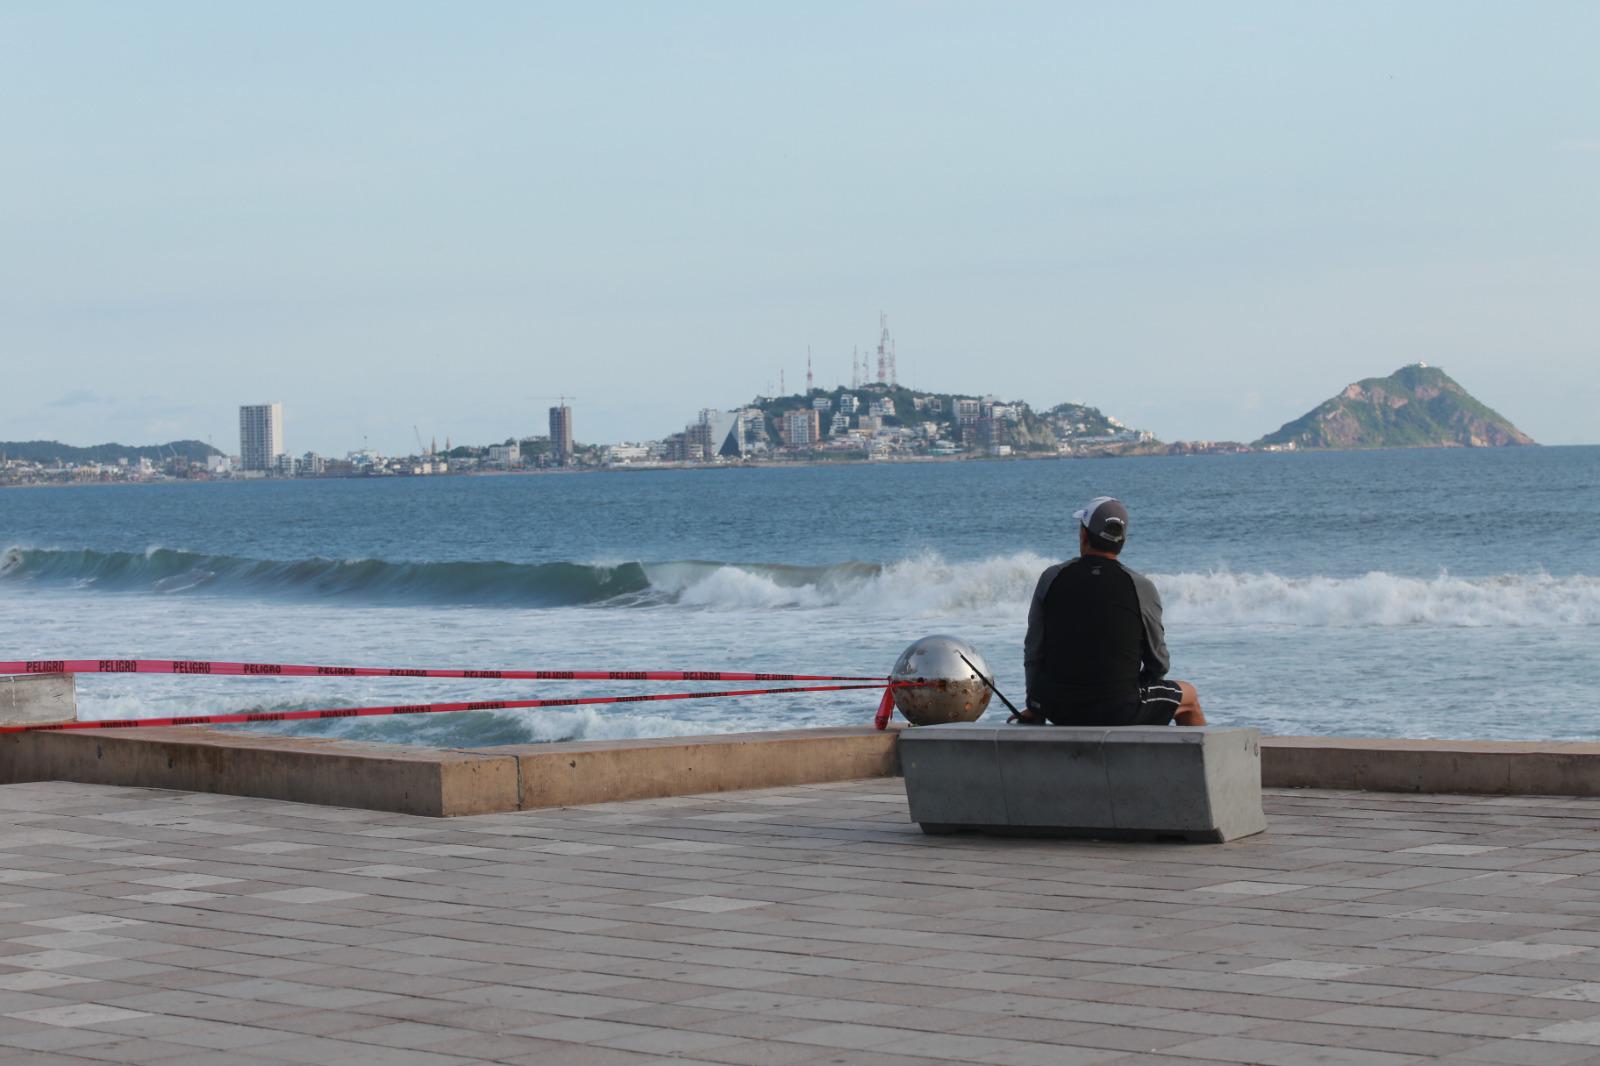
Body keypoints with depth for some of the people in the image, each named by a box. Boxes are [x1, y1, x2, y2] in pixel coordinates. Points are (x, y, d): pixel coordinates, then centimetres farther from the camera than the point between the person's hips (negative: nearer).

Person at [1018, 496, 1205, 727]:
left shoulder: (1051, 578, -3)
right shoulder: (1141, 588, -9)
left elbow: (1033, 653, 3)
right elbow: (1158, 663, -1)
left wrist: (1034, 708, 16)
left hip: (1060, 715, 3)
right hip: (1120, 713, -3)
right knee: (1189, 696, 25)